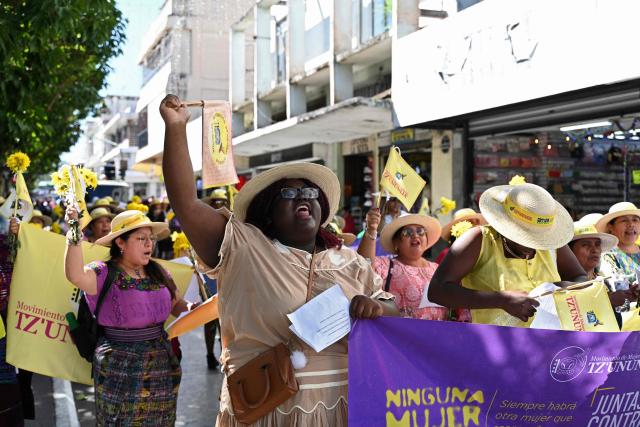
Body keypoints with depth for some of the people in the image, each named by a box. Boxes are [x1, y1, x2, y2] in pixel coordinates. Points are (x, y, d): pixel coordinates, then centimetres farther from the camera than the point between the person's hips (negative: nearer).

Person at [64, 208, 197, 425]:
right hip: (121, 373, -5)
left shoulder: (158, 272, 7)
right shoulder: (105, 273, -10)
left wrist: (192, 308, -7)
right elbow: (76, 276, -31)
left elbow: (177, 305, 14)